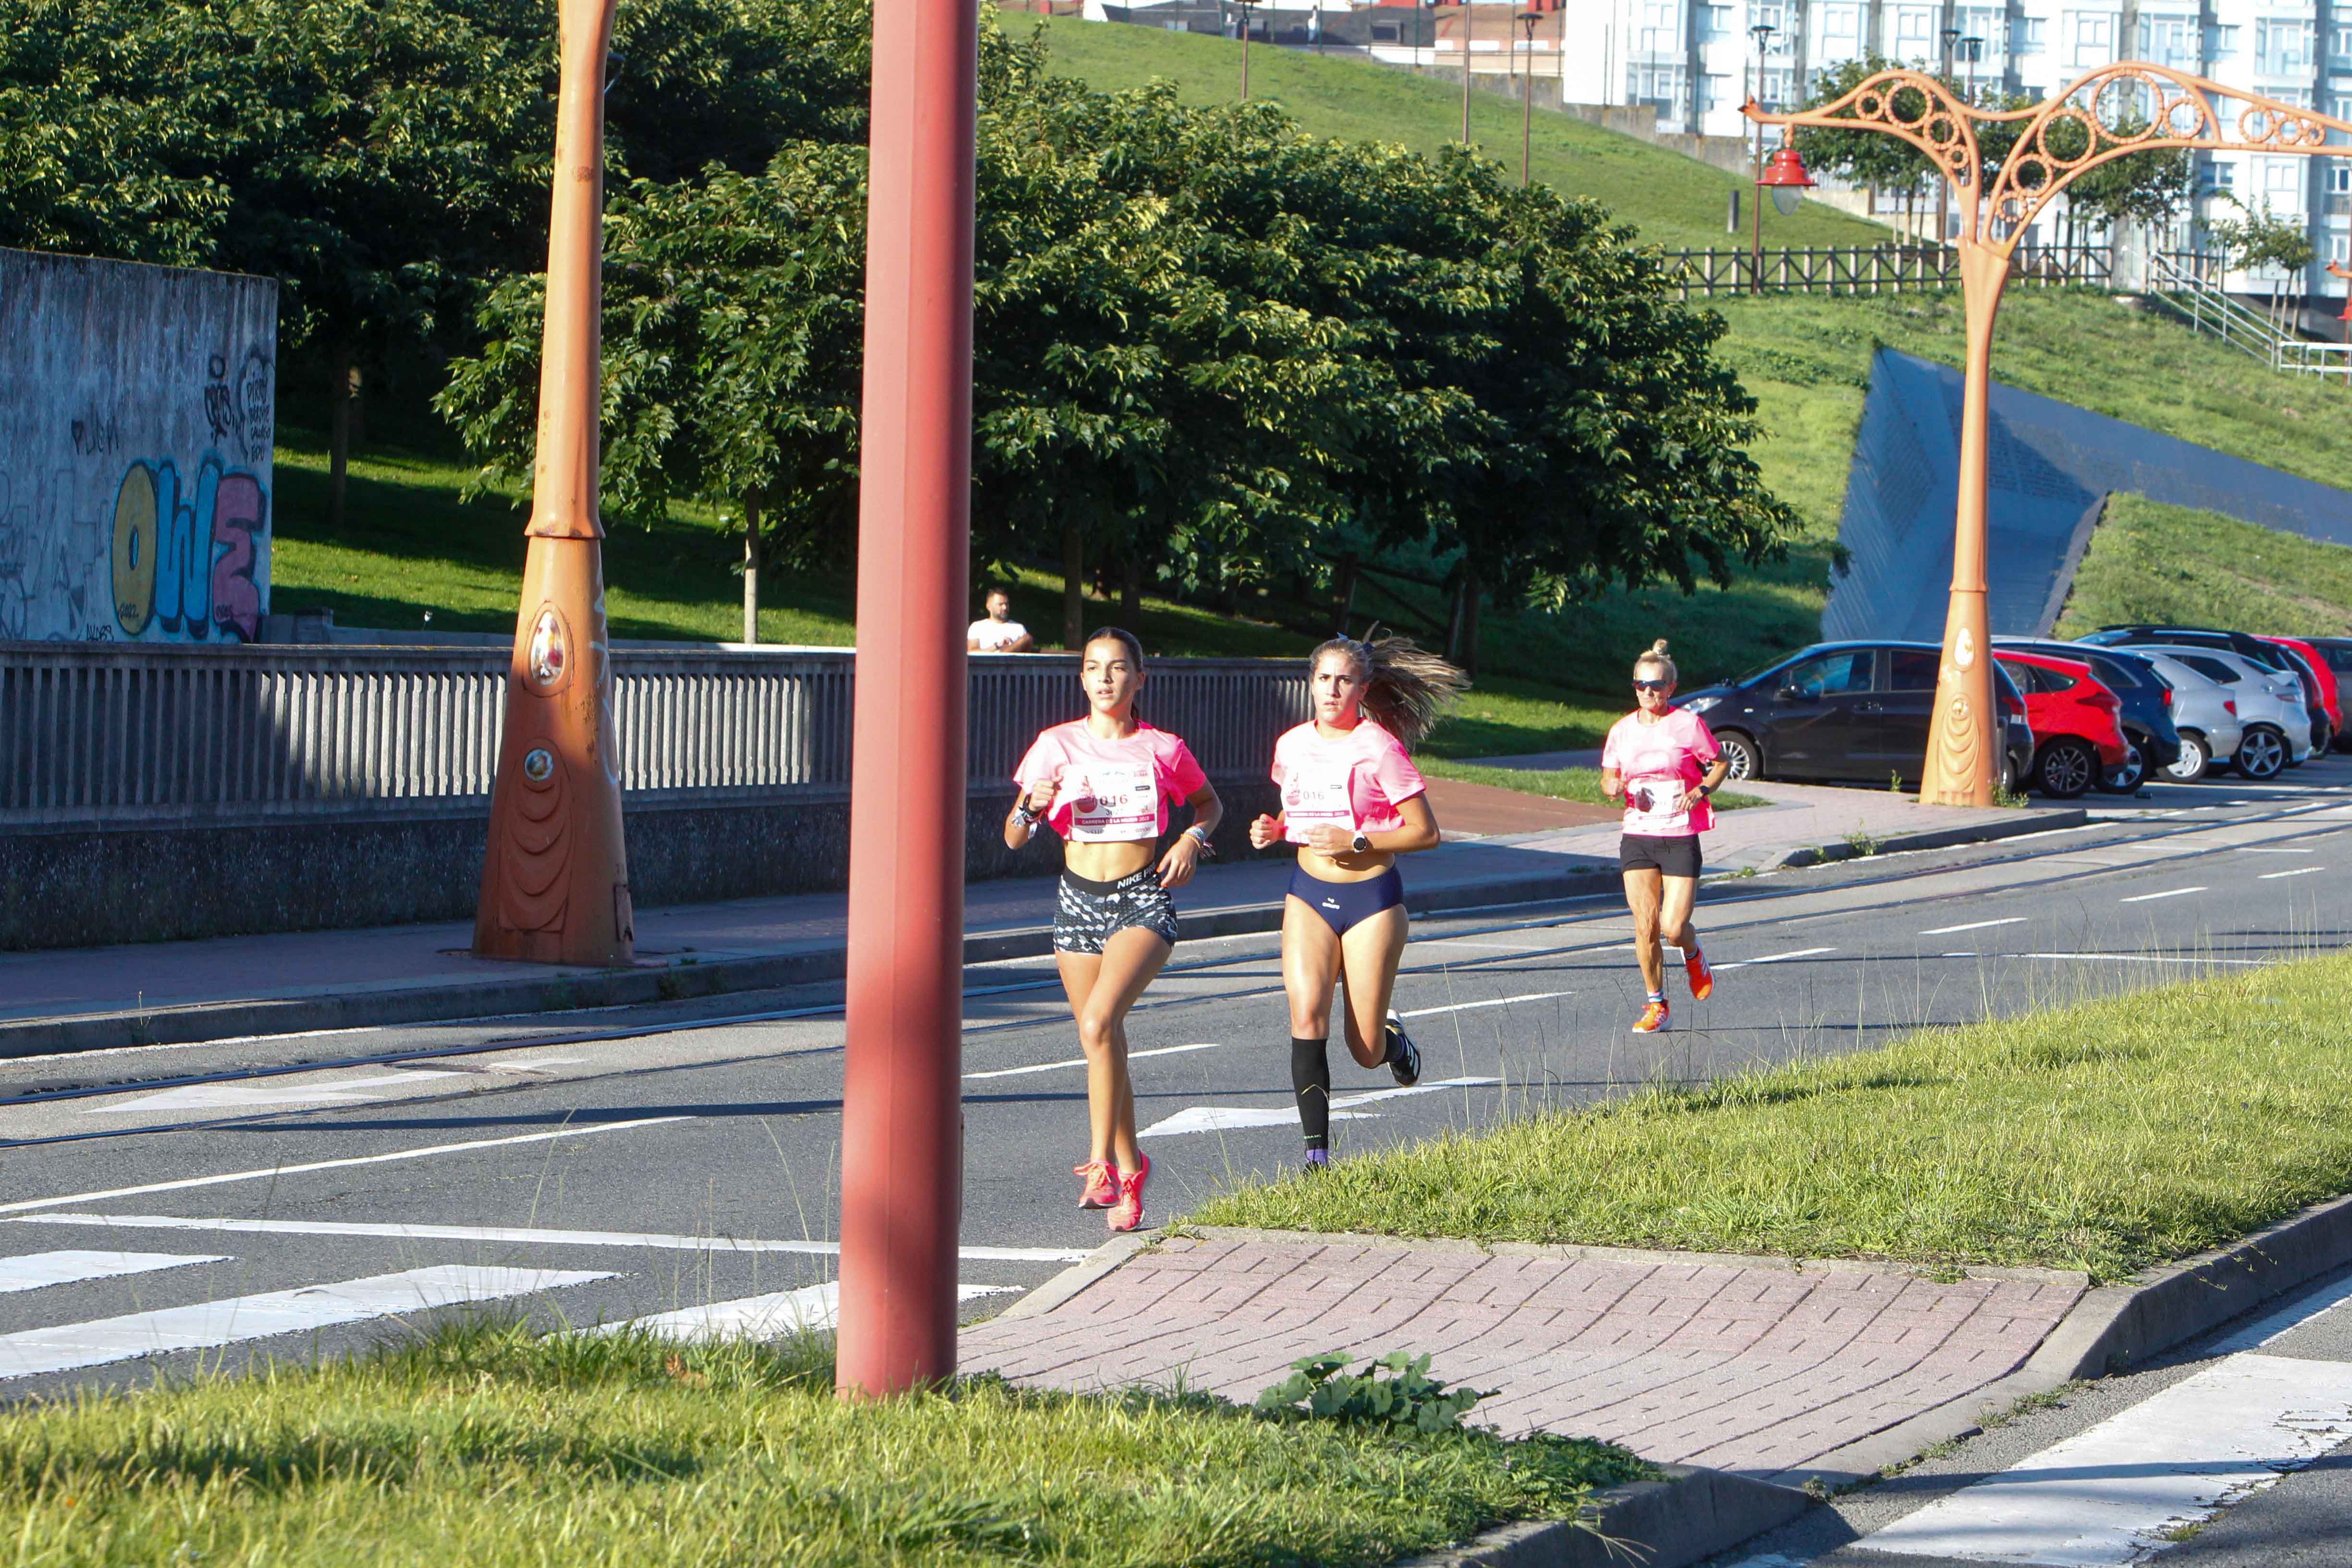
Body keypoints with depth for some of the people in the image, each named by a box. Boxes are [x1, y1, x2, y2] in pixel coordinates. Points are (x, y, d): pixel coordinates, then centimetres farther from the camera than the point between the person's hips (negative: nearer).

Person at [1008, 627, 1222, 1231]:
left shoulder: (1163, 750, 1)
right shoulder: (1057, 746, 3)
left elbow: (1209, 803, 20)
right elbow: (1014, 838, 4)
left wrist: (1192, 837, -2)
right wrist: (1034, 805, -17)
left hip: (1144, 901, -3)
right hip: (1078, 901, 3)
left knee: (1099, 1021, -26)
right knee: (1102, 1041, 8)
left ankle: (1102, 1164, -22)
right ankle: (1130, 1167, 27)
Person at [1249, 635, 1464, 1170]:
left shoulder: (1379, 748, -11)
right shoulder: (1292, 745, 5)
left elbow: (1425, 832, -10)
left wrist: (1355, 841, -20)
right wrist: (1273, 829, 1)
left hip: (1371, 896, -4)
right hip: (1309, 893, 4)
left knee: (1366, 1050, 1)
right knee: (1308, 1020, -16)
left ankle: (1395, 1039, 39)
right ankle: (1317, 1153, -13)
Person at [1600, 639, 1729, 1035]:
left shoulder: (1689, 725, -3)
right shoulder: (1622, 731, 7)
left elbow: (1721, 764, 7)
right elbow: (1608, 778, 16)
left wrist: (1701, 790, -12)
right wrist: (1612, 787, -8)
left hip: (1680, 838, -3)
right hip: (1637, 837, 3)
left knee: (1673, 928, -10)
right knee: (1645, 924, -3)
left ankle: (1694, 955, 27)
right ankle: (1656, 1005, 12)